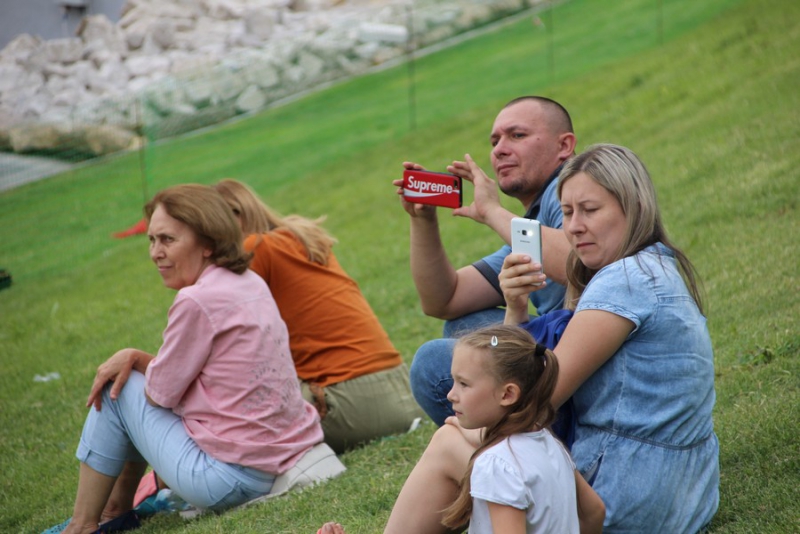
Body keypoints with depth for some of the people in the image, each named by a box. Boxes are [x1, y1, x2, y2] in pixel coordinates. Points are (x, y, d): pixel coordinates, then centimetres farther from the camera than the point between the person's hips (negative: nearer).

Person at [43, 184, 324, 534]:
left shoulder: (197, 301, -19)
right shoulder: (251, 283, 8)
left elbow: (161, 393, -8)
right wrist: (134, 357, 1)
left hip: (235, 477, -9)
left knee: (119, 390, 7)